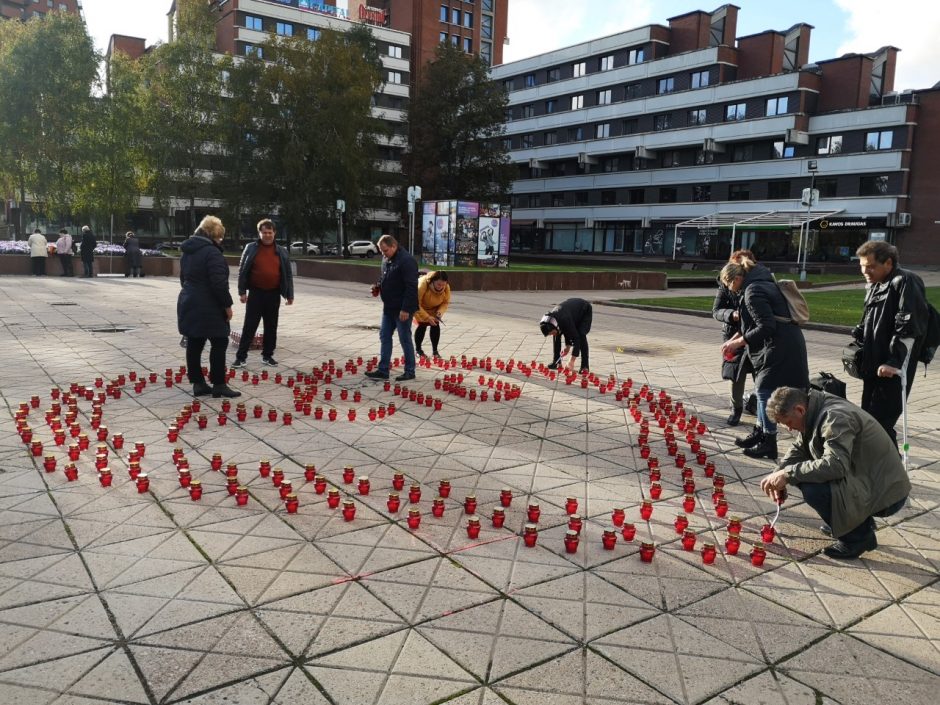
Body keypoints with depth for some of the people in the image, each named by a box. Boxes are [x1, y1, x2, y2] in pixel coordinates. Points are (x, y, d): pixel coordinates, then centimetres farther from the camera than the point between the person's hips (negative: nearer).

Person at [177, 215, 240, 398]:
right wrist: (227, 305, -14)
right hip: (209, 308, -9)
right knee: (219, 344, -1)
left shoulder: (187, 251, 13)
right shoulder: (212, 252, -17)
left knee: (194, 345, 9)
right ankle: (219, 385, 1)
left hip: (189, 304, 9)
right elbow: (219, 283, -22)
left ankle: (198, 383, 13)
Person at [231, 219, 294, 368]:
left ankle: (267, 355, 19)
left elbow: (288, 274, 8)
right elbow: (242, 271, 0)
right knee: (249, 326, -1)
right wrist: (242, 292, -7)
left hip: (274, 294, 2)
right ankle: (241, 356, 3)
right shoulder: (250, 248, 0)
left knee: (271, 327, 9)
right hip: (256, 293, -2)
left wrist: (290, 295, 4)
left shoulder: (282, 251, 6)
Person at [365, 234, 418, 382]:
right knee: (384, 337, 10)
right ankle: (383, 370, 17)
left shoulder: (406, 260, -19)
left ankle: (410, 371, 13)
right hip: (388, 307, 9)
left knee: (405, 339, 1)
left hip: (402, 309, -9)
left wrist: (406, 309, -24)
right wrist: (379, 286, 4)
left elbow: (411, 287, -23)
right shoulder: (386, 259, 10)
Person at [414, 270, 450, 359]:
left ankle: (435, 350, 4)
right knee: (422, 325, -13)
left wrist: (440, 311, -29)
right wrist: (427, 317, -40)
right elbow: (416, 304, -35)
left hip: (434, 308, 4)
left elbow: (445, 302, -9)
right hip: (420, 307, -4)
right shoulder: (423, 284, -39)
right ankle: (418, 350, 5)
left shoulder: (446, 287, -25)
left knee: (435, 325, -8)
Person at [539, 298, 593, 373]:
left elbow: (576, 338, -42)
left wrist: (571, 361, -44)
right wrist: (568, 346, -10)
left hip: (585, 311, -7)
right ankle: (556, 362, 3)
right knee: (557, 335, -8)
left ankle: (585, 366, -20)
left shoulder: (565, 320, -44)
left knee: (581, 335, -27)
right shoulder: (550, 320, -23)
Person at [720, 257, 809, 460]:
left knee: (765, 392, -5)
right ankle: (760, 432, 28)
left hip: (781, 348, -10)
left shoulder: (753, 292, -17)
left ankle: (768, 444, 2)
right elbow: (756, 323, 22)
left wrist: (739, 342, -15)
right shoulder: (759, 284, 15)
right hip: (783, 345, 10)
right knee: (763, 390, 17)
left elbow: (766, 327, -22)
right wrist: (735, 338, 14)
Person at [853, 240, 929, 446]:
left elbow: (909, 327, -20)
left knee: (880, 422, -10)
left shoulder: (905, 282, -13)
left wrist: (895, 363, -22)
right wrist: (858, 343, 12)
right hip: (873, 367, 9)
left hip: (892, 370, -9)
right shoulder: (875, 286, 15)